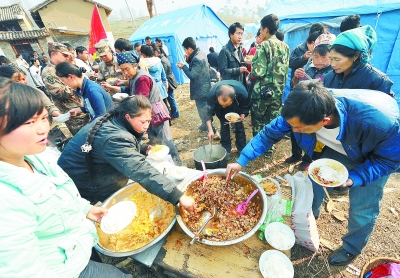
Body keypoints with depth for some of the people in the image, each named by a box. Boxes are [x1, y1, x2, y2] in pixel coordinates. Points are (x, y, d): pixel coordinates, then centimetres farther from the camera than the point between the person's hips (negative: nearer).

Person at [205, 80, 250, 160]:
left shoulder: (242, 93, -41)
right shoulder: (212, 94, -42)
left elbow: (246, 106, -18)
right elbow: (208, 112, -29)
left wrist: (243, 115, -38)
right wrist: (210, 129, -39)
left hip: (237, 106, 0)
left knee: (239, 126, 1)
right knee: (224, 126, -3)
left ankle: (242, 149, 20)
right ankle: (226, 150, 13)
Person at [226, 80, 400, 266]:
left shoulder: (381, 122, -44)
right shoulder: (304, 111, -33)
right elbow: (270, 133, -22)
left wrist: (353, 178, -35)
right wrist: (241, 161, -24)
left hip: (375, 157, -3)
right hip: (338, 149, 3)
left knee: (362, 209, 2)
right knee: (315, 184, 8)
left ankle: (352, 248, 33)